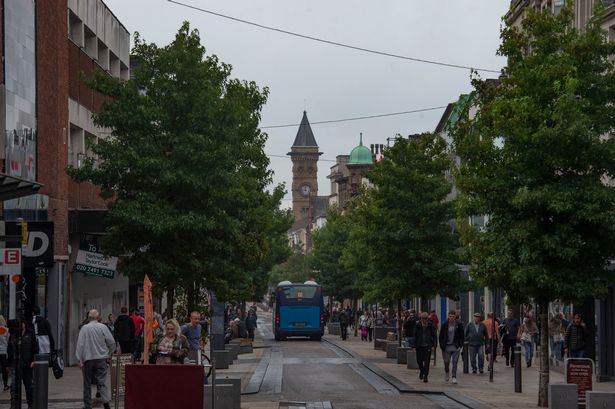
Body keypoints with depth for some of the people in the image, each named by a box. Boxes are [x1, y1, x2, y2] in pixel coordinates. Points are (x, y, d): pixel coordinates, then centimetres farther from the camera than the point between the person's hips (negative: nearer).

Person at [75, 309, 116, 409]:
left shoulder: (84, 328, -3)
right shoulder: (103, 327, -2)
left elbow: (80, 345, -4)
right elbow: (111, 342, 0)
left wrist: (80, 359, -1)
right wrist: (110, 353, 17)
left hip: (88, 359, 0)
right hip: (101, 358, 0)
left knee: (87, 383, 9)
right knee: (102, 382, -1)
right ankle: (106, 400, -22)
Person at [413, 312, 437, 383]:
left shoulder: (430, 325, -2)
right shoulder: (418, 325, -1)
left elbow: (434, 336, 3)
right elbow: (415, 335, 3)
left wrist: (433, 346, -5)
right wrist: (414, 346, -2)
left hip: (428, 346, -1)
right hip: (419, 346, 1)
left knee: (427, 361, -6)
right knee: (419, 360, 6)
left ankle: (425, 377, -2)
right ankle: (421, 371, 37)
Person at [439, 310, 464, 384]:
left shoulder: (459, 325, 0)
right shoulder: (444, 324, 1)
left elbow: (462, 336, 5)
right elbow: (441, 336, 4)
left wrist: (460, 346, -3)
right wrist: (442, 346, -2)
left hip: (455, 347, 0)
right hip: (446, 347, 0)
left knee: (455, 362, -5)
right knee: (446, 362, 6)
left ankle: (454, 377, -2)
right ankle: (446, 373, 33)